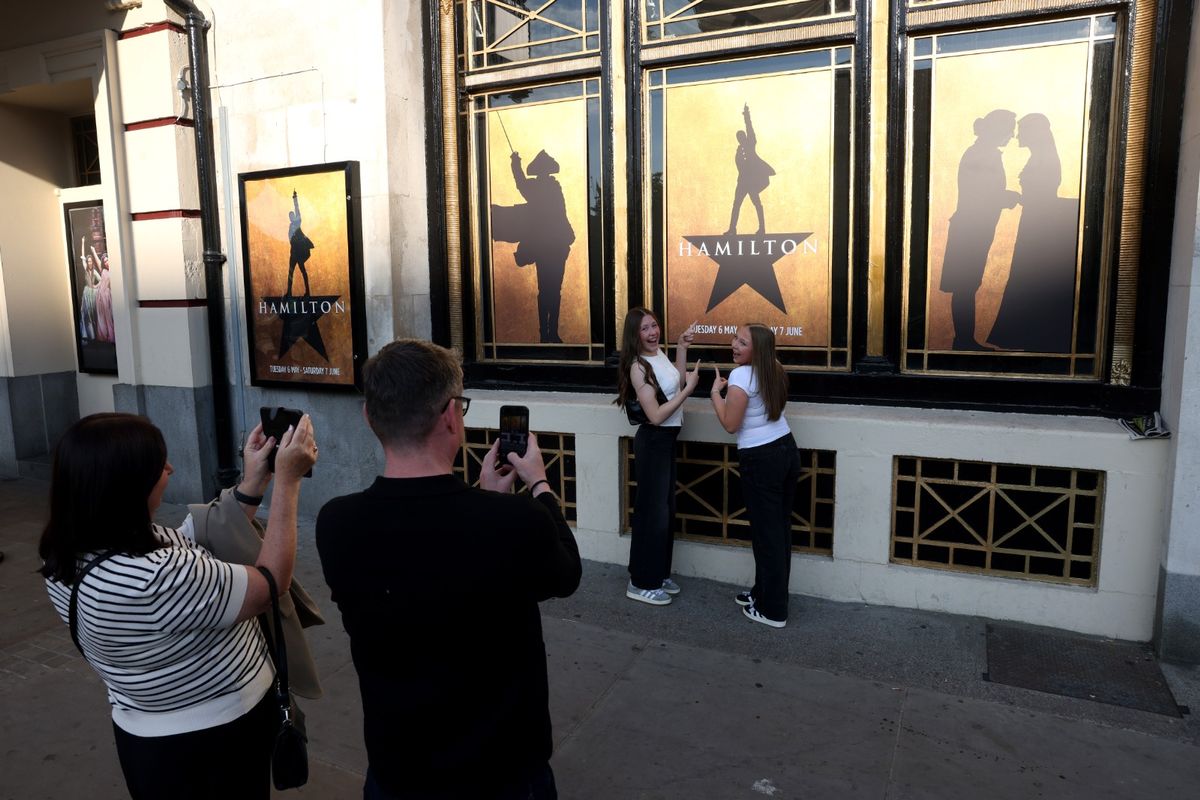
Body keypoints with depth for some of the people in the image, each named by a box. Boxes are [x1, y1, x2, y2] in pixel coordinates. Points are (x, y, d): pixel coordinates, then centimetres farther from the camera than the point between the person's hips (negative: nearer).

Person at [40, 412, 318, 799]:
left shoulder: (70, 552, -8)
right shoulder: (153, 578, -36)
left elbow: (203, 548, 2)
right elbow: (270, 583, -23)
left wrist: (252, 483, -3)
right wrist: (287, 480, -20)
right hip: (212, 743, -8)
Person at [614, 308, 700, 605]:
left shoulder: (659, 353, 3)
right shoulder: (638, 367, -21)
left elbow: (677, 382, 17)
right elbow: (656, 415, -24)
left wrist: (682, 347, 10)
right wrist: (689, 389, -20)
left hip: (667, 440, 9)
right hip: (653, 442, -9)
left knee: (666, 509, 16)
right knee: (652, 511, -1)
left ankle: (659, 575, 30)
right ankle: (641, 583, 13)